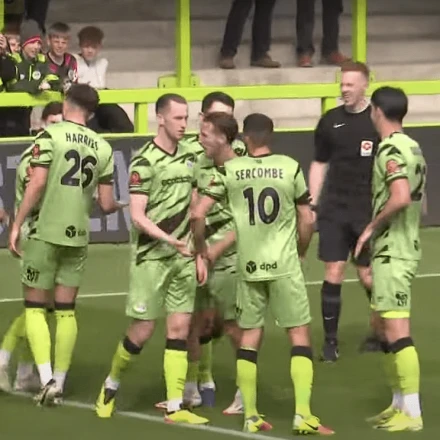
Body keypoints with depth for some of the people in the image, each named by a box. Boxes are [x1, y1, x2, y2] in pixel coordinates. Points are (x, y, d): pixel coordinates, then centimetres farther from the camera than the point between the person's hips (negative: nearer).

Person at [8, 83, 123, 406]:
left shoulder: (49, 137, -7)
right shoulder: (102, 148, 4)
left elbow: (36, 185, -16)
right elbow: (107, 204, 4)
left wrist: (16, 225, -9)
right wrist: (118, 206, 28)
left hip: (45, 233, -3)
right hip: (78, 235, 3)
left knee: (35, 306, 5)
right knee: (66, 309, 11)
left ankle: (47, 380, -8)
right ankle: (59, 382, 12)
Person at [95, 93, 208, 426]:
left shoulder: (190, 155, 8)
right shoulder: (145, 162, -12)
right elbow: (137, 216, -16)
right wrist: (169, 240, -27)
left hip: (183, 256, 5)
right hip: (150, 256, -5)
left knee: (180, 328, 0)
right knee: (143, 330, -1)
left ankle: (175, 406, 2)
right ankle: (112, 385, 24)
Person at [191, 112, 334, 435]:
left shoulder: (229, 170, -1)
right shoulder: (290, 167, -3)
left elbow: (198, 214, -4)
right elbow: (307, 220, 1)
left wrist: (200, 247, 13)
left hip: (249, 266, 2)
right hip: (284, 265, -2)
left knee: (249, 337, 11)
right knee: (300, 335, 3)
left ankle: (251, 416, 12)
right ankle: (303, 415, -6)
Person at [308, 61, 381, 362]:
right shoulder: (330, 121, 5)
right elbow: (320, 164, 13)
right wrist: (312, 204, 6)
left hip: (369, 210, -2)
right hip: (334, 210, 2)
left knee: (369, 275, 2)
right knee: (334, 272, -3)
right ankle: (330, 340, 5)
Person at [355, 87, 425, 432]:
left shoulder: (390, 149, -15)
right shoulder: (412, 147, 13)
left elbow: (401, 197, -29)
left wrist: (372, 226, -16)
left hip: (392, 252, -10)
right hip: (406, 247, 10)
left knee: (397, 331, -9)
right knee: (387, 329, 17)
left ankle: (412, 413, -10)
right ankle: (399, 403, 23)